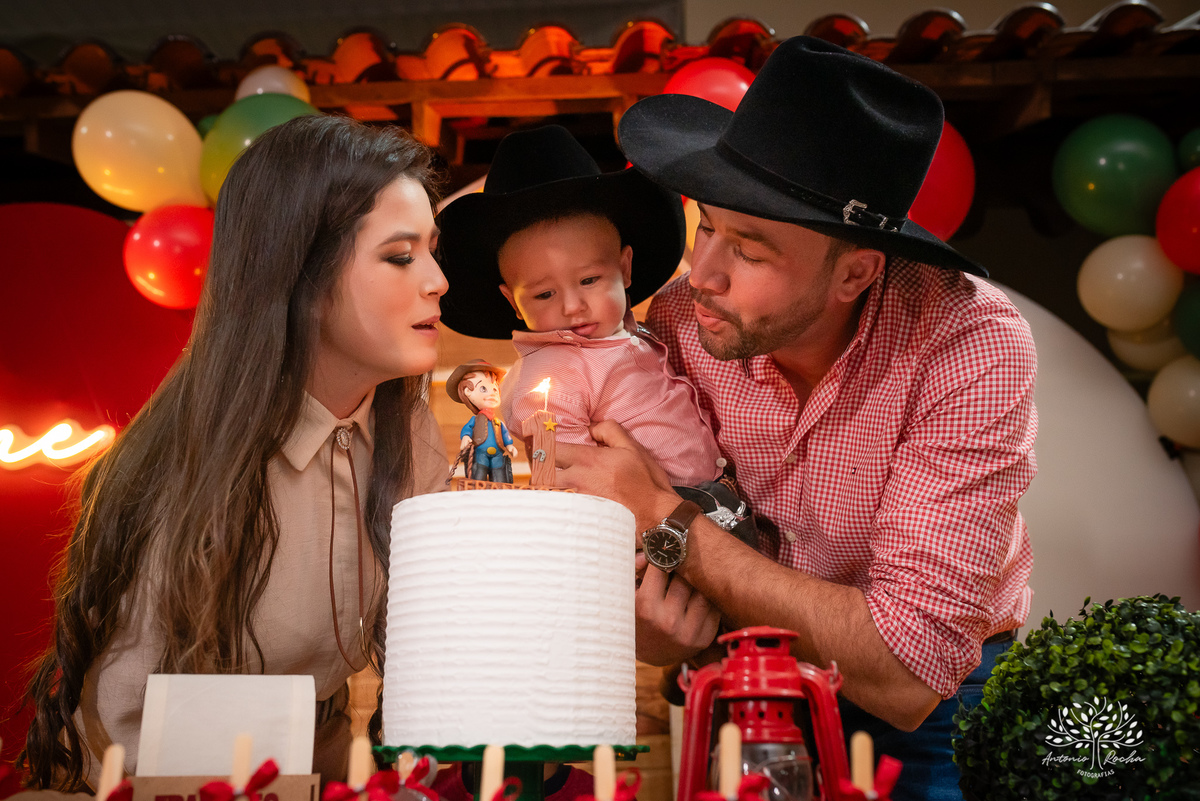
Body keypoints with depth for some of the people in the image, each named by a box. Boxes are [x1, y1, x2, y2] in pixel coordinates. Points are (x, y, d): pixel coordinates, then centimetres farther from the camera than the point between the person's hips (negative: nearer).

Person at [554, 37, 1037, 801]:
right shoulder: (680, 324, -16)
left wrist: (666, 521, -30)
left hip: (937, 702, -2)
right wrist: (669, 608, -28)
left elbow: (909, 679, -32)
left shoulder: (973, 349, -27)